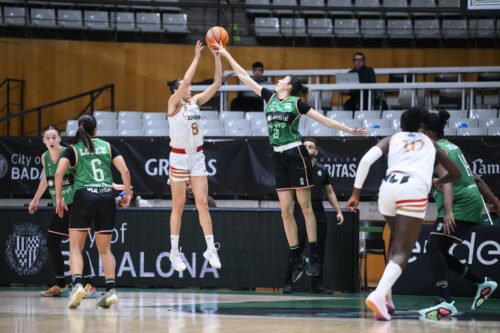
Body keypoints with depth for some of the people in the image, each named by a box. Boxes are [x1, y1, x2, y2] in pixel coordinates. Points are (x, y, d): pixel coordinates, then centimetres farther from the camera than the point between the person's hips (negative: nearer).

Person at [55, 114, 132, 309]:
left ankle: (77, 284, -22)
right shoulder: (107, 146, 13)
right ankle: (110, 290, 0)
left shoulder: (73, 150, 7)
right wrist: (127, 194, 14)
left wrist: (59, 198, 0)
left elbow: (59, 172, -7)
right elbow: (124, 171, 4)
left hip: (84, 196, -2)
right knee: (105, 249, 12)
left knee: (75, 247, 1)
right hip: (107, 197, 2)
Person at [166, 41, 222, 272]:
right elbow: (186, 81, -23)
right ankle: (175, 252, 9)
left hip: (197, 157, 5)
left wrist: (217, 57, -7)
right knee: (178, 206, 1)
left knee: (202, 203, -1)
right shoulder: (174, 103, -8)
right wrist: (197, 57, -20)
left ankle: (210, 249, -1)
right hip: (179, 157, -5)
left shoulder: (196, 101, 7)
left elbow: (217, 83, 2)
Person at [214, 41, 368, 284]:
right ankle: (296, 259, 5)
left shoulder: (296, 103, -1)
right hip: (279, 158, 5)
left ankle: (314, 257, -2)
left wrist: (350, 130, -6)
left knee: (305, 206, -4)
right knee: (286, 210, 2)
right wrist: (226, 55, 17)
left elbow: (324, 120, 0)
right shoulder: (270, 97, 13)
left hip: (296, 155, -5)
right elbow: (244, 77, 16)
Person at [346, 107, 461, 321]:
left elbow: (366, 160, 5)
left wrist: (356, 193, 7)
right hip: (414, 191, -2)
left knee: (398, 241, 27)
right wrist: (436, 182, 53)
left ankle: (386, 295, 16)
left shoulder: (391, 140, 24)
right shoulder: (431, 144, 28)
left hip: (388, 188, 2)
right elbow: (455, 174, 34)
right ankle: (379, 294, -33)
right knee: (402, 252, -7)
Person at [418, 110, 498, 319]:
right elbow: (473, 177, 25)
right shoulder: (450, 146, 20)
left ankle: (447, 303, -27)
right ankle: (483, 283, 20)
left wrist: (448, 210, -36)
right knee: (438, 252, 12)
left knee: (434, 247, -18)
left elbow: (447, 179, -25)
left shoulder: (437, 150, -9)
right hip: (471, 202, 10)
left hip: (461, 205, -10)